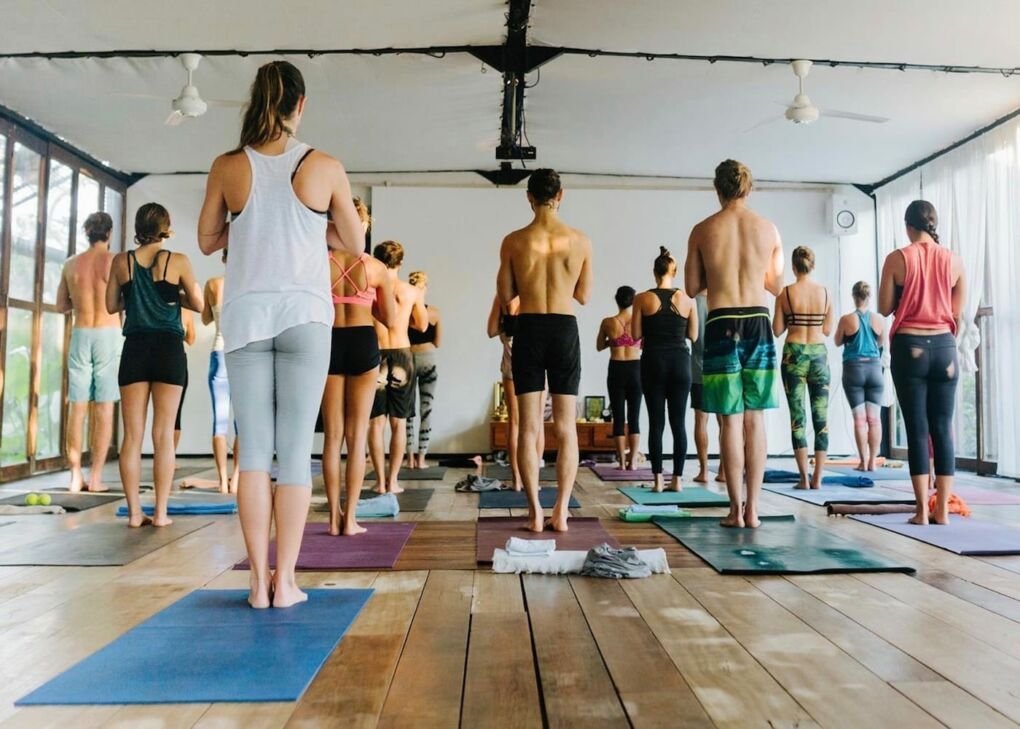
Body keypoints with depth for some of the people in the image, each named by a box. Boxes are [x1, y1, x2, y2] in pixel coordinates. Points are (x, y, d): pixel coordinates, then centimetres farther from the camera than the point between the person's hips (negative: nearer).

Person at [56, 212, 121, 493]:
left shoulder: (71, 264, 7)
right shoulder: (116, 261, -3)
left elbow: (61, 306, 13)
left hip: (80, 335, 3)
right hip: (109, 335, -3)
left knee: (77, 407, 5)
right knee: (104, 408, -2)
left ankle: (76, 476, 5)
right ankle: (95, 477, -2)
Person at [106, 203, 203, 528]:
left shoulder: (121, 261, 5)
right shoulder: (178, 261, -2)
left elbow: (112, 305, 11)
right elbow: (198, 304, 1)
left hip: (135, 349, 2)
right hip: (168, 348, -2)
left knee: (132, 435, 6)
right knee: (163, 435, 0)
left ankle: (134, 511, 6)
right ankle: (160, 511, 2)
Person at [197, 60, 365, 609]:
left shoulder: (228, 166, 3)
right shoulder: (325, 167, 0)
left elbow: (207, 241, 13)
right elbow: (356, 244, 7)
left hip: (246, 316, 2)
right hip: (304, 316, -1)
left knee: (253, 449, 6)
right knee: (295, 450, 2)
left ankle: (259, 581, 9)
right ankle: (285, 580, 6)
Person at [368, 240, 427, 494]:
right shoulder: (412, 291, 0)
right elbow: (422, 325, 12)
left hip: (376, 355, 0)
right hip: (401, 355, 1)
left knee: (376, 422, 8)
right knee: (398, 423, 8)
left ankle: (380, 481, 9)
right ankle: (392, 480, 9)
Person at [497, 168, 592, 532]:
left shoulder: (513, 241, -1)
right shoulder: (580, 241, 0)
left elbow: (506, 295, 4)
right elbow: (584, 296, 7)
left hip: (529, 330, 0)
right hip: (565, 330, 1)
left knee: (529, 427, 5)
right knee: (566, 428, 7)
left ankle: (535, 511, 4)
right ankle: (561, 510, 6)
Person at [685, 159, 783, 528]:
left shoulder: (703, 230, 1)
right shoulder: (768, 228, 5)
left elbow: (692, 287, 4)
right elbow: (777, 286, 14)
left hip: (722, 325, -1)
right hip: (757, 323, 2)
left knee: (731, 421, 3)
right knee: (755, 420, 7)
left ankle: (736, 509, 5)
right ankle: (752, 508, 9)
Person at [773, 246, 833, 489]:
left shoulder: (786, 293, -5)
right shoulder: (825, 292, 1)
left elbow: (777, 330, -4)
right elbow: (827, 330, 5)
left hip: (794, 354, -2)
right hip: (819, 353, 2)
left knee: (797, 416, 2)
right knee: (821, 417, 6)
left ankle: (804, 478, 1)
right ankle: (817, 478, 6)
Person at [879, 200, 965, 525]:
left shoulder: (897, 258, -5)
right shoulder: (954, 260, 3)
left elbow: (885, 308, -1)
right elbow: (958, 313, 8)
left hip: (909, 346, -2)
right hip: (944, 346, 2)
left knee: (917, 428, 1)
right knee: (942, 428, 7)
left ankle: (922, 510, 3)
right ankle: (942, 509, 9)